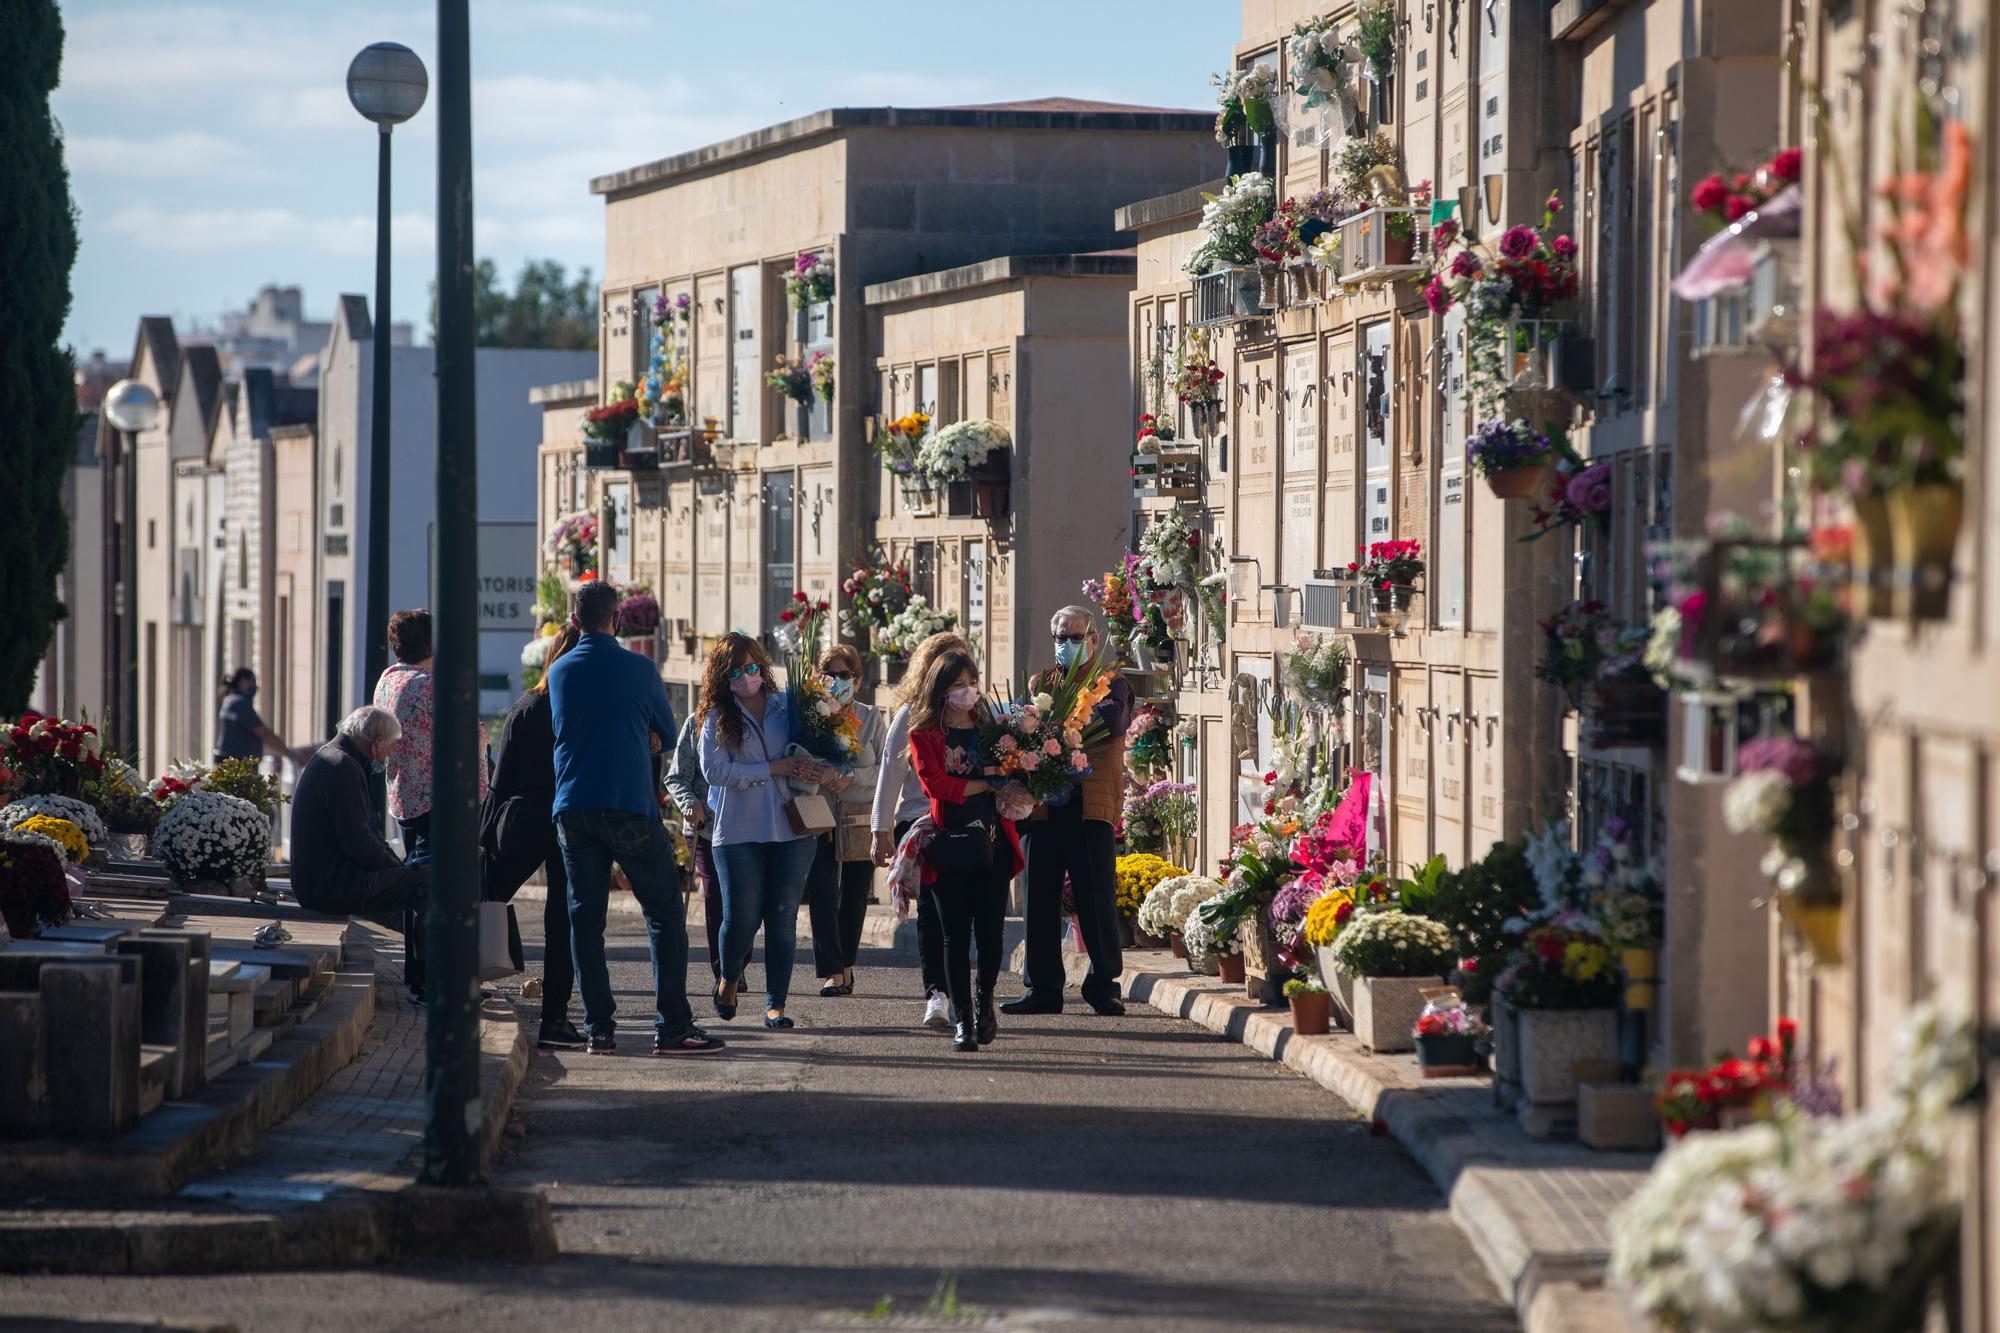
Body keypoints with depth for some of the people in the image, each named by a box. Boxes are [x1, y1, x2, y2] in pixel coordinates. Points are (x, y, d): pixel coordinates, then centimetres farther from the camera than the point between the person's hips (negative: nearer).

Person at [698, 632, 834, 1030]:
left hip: (791, 829, 2)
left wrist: (820, 770, -8)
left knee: (783, 918, -2)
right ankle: (729, 979, 26)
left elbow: (818, 752, 16)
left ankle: (776, 1004, 3)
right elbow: (714, 770, -10)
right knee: (742, 917, -3)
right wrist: (775, 769, -12)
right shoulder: (718, 717, 2)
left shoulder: (786, 706, 7)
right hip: (738, 830, -1)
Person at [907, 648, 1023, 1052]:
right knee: (956, 936, -3)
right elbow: (934, 783, -9)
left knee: (991, 933, 2)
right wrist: (985, 784, -7)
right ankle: (962, 1019, 3)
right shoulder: (924, 734, 4)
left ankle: (984, 999, 28)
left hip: (993, 845, 2)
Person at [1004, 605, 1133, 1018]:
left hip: (1092, 804, -3)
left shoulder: (1111, 681, 9)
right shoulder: (1042, 682, 21)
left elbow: (1113, 717, -13)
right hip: (1044, 805, 3)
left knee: (1097, 900, -3)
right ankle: (1043, 988, 9)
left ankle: (1103, 987, 4)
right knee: (1040, 898, 3)